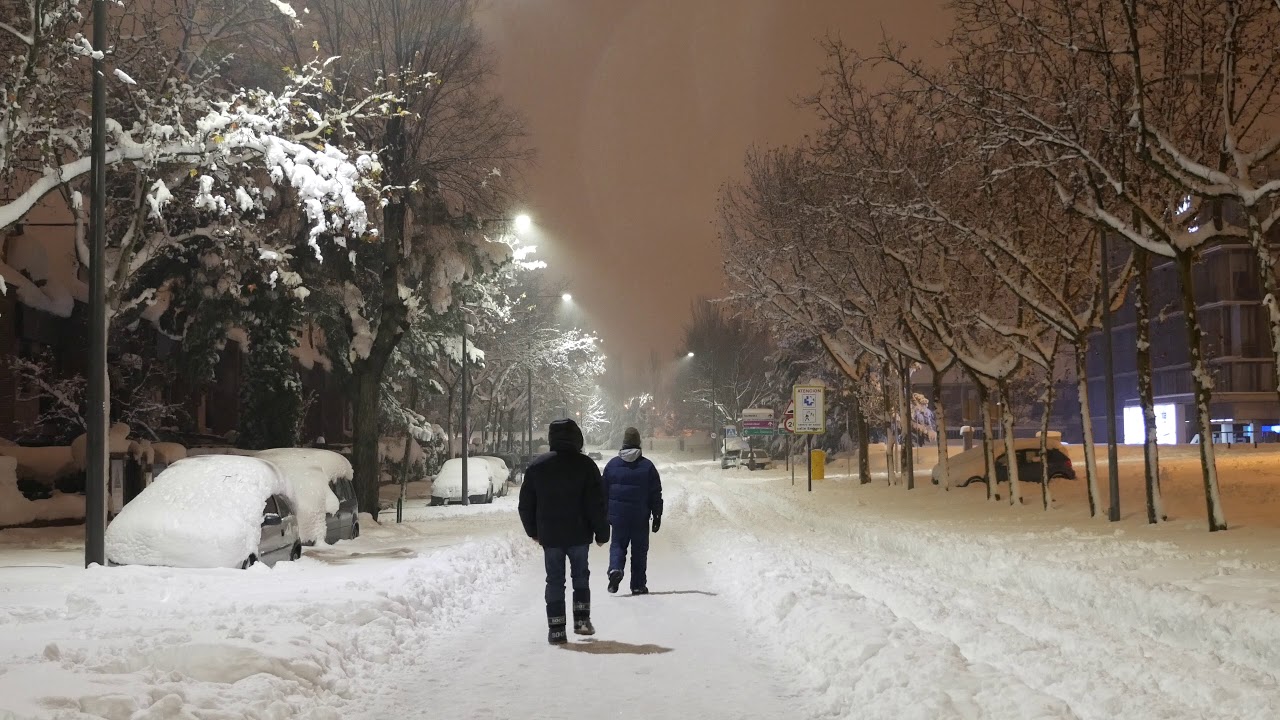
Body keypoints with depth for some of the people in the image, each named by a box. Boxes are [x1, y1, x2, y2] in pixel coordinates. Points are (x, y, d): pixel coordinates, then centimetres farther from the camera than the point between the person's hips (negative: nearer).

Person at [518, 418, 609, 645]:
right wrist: (601, 532, 1)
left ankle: (556, 630, 6)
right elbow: (596, 504, -9)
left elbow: (526, 505, 7)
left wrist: (533, 531, 19)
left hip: (549, 535, 1)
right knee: (580, 576, 17)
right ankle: (582, 620, 13)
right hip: (578, 534, -1)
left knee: (554, 580, 8)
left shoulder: (536, 466, 1)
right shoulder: (585, 465, -7)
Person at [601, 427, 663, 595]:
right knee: (639, 549, 8)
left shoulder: (612, 464, 2)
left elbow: (604, 491, 7)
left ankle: (615, 569, -16)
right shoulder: (647, 466, -3)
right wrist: (657, 516, 5)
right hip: (641, 517, -1)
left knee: (618, 544, 12)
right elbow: (656, 494, -1)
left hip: (618, 514, 1)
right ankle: (638, 585, 9)